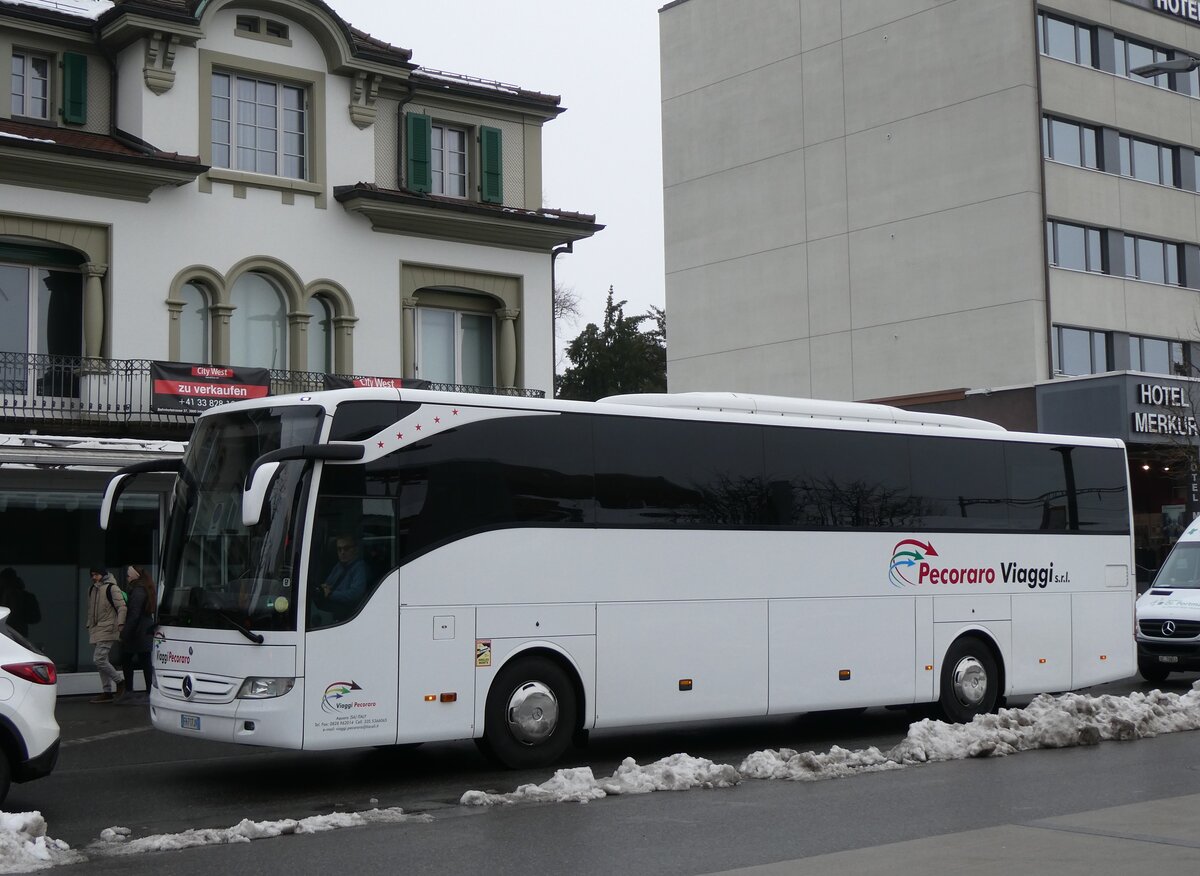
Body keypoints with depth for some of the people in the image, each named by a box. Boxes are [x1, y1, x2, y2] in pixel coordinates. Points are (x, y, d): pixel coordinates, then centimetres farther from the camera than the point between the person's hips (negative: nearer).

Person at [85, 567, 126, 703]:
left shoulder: (111, 588, -8)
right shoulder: (92, 590, 16)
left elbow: (122, 606, -13)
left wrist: (120, 624, -22)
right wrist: (89, 626, 21)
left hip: (108, 630, -8)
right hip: (97, 631, 8)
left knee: (99, 659, -17)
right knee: (101, 661, 8)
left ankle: (119, 681, -1)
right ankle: (107, 692, 13)